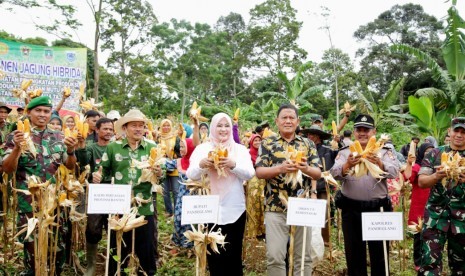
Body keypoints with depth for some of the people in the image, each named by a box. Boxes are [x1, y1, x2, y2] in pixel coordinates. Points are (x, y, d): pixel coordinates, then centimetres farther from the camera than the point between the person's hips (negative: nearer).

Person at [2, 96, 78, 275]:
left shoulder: (58, 137, 8)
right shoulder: (16, 137, 0)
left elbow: (70, 166, 7)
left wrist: (70, 151, -13)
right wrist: (17, 147, -24)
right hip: (29, 203, -3)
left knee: (58, 245, 10)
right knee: (32, 247, 6)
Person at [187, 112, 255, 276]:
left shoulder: (240, 149, 5)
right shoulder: (202, 149, 3)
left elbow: (250, 174, -7)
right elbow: (191, 175, -4)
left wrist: (233, 165, -25)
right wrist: (201, 164, -25)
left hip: (234, 210, 0)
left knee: (233, 255, 8)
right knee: (213, 255, 9)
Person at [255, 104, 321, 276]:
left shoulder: (308, 144, 9)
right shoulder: (268, 143, 3)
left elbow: (318, 173, 4)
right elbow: (259, 172, -5)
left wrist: (306, 168, -19)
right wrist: (280, 168, -22)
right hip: (275, 208, -2)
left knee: (304, 256, 10)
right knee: (275, 256, 1)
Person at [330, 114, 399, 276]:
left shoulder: (384, 152, 4)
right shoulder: (344, 153, 3)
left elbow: (394, 172, -14)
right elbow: (335, 174, -14)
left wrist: (379, 164, -35)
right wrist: (347, 166, -35)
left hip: (378, 208, 0)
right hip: (351, 209, 0)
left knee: (379, 252, 10)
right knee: (354, 252, 11)